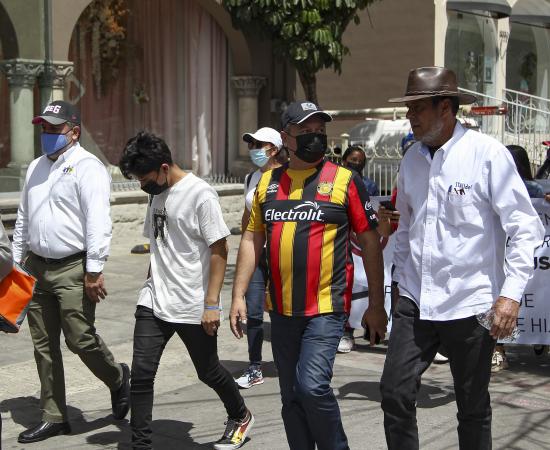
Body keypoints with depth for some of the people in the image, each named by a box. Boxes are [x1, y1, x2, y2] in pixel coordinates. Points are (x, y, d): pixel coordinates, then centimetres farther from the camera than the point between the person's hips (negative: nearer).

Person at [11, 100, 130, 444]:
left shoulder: (87, 167, -10)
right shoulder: (36, 168, 16)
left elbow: (98, 223, -18)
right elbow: (24, 220, 22)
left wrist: (94, 271, -22)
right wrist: (18, 262, 19)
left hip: (73, 269, -8)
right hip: (36, 267, 8)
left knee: (81, 339, -8)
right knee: (44, 346, 9)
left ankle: (118, 379, 23)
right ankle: (54, 418, 19)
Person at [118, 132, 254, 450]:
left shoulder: (200, 194, -14)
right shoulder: (158, 194, 9)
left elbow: (219, 251, -14)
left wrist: (212, 304, -17)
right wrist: (154, 285, 16)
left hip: (194, 307, -6)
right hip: (153, 303, 6)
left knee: (208, 372, 11)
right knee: (141, 373, -3)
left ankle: (241, 417, 38)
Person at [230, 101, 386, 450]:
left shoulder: (345, 180, -3)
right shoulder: (268, 182, 8)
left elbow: (370, 242, -1)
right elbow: (252, 240, 12)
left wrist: (377, 304, -1)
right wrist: (238, 295, 5)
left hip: (326, 307, -4)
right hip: (282, 309, 5)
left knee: (312, 386, -16)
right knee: (291, 396, 11)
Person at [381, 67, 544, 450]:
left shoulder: (487, 154, -10)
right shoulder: (413, 158, 8)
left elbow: (526, 229, -10)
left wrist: (511, 293, -17)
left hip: (469, 305, -5)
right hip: (416, 301, 5)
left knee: (473, 408, 7)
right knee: (395, 393, 1)